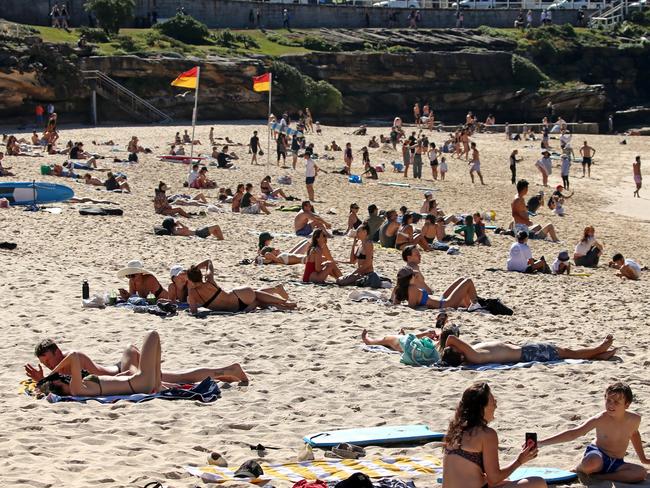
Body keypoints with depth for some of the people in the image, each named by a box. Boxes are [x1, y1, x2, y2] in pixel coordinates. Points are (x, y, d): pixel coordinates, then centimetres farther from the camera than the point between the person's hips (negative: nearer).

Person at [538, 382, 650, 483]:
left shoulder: (635, 419, -5)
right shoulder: (600, 419, -18)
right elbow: (573, 433, -21)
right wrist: (541, 443, -29)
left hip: (616, 463, 4)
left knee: (641, 473, -27)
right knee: (591, 463, -43)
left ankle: (597, 477, -20)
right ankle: (577, 471, -4)